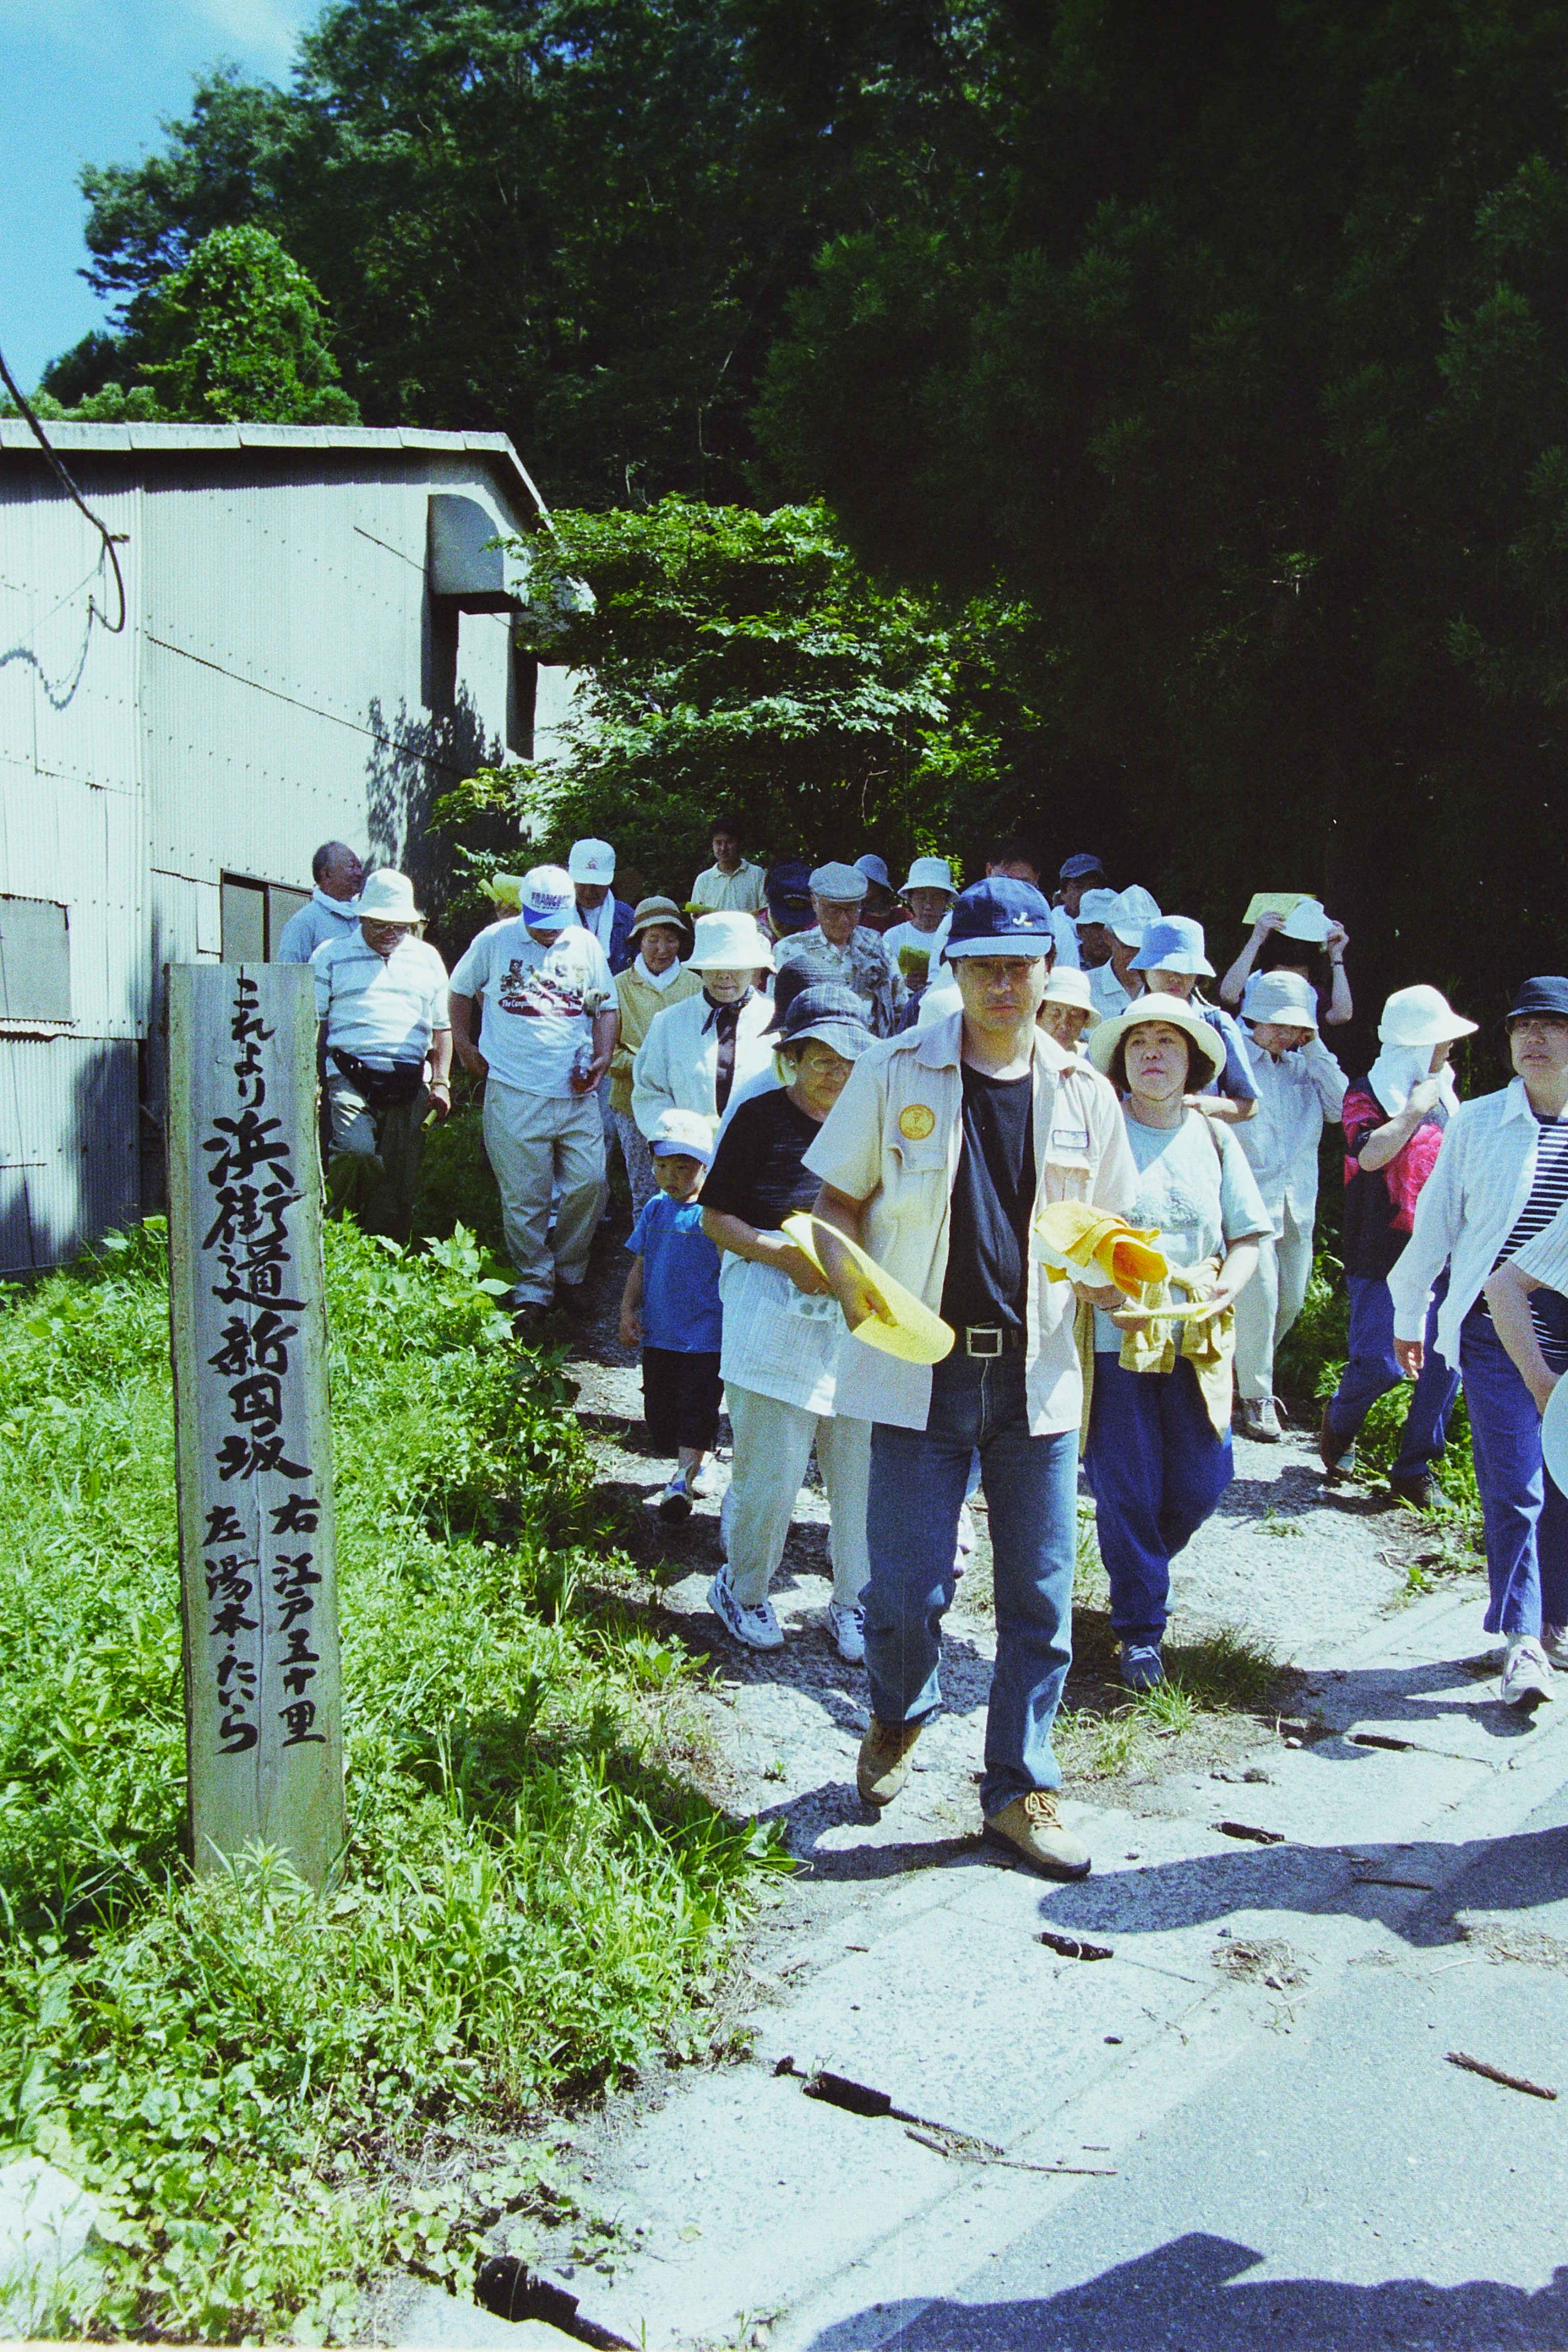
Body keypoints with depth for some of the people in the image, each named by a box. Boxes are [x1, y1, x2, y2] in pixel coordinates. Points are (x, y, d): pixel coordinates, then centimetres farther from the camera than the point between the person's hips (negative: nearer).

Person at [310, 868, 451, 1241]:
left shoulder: (427, 958, 17)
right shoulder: (332, 955, 8)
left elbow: (442, 1026, 20)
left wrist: (441, 1082, 9)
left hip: (410, 1087, 3)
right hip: (351, 1079, -3)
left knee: (400, 1182, 2)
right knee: (357, 1153, -26)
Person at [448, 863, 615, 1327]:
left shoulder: (586, 945, 9)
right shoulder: (495, 941, 2)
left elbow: (606, 1007, 17)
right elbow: (461, 990, 16)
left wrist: (602, 1058, 3)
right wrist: (464, 1044, 11)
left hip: (577, 1095, 2)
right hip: (515, 1094, -2)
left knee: (588, 1184, -1)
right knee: (525, 1198, 0)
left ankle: (569, 1274, 20)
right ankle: (533, 1289, 13)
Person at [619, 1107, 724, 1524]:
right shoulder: (655, 1209, 6)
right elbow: (640, 1265, 14)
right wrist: (628, 1310, 5)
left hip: (704, 1335, -6)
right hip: (658, 1333, 6)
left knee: (696, 1408, -6)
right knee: (659, 1411, 11)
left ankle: (682, 1481, -4)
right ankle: (700, 1467, 27)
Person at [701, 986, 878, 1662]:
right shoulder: (761, 1117, -1)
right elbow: (717, 1219, -1)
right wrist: (785, 1257, -15)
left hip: (861, 1318, 4)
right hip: (776, 1318, -3)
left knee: (863, 1470, 5)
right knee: (769, 1474, 0)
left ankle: (853, 1605, 25)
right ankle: (742, 1591, 26)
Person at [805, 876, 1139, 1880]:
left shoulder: (1083, 1093, 6)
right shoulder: (895, 1074, -1)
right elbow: (836, 1203, 4)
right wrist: (848, 1275, -16)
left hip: (1038, 1375, 2)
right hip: (923, 1372, -2)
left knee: (1040, 1600, 7)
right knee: (908, 1591, 0)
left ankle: (1021, 1790, 24)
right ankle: (899, 1718, 34)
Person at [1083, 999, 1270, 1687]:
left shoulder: (1213, 1139, 9)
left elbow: (1247, 1237, 10)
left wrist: (1226, 1287, -10)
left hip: (1197, 1341, 4)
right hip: (1114, 1339, -3)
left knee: (1201, 1483, 5)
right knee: (1127, 1490, 1)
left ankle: (1142, 1562, 37)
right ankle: (1140, 1629, 18)